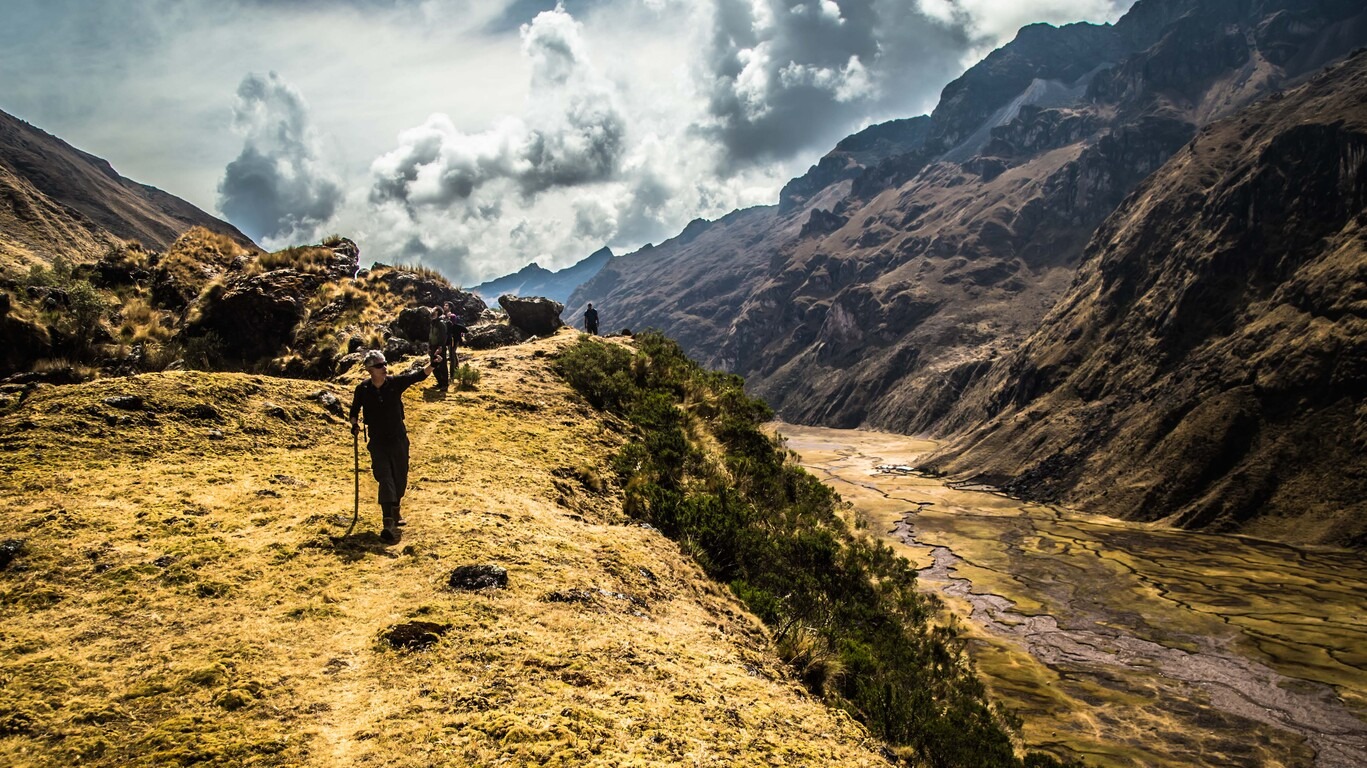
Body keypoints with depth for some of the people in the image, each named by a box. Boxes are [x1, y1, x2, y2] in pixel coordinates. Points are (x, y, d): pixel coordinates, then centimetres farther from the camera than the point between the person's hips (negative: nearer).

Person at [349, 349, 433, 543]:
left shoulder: (395, 382, -8)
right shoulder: (363, 389, -7)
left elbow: (418, 375, -19)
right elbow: (355, 410, 9)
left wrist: (433, 363, -36)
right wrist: (354, 424, -10)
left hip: (398, 439, 2)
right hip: (377, 442, -2)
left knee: (400, 478, 13)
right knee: (385, 480, -11)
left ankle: (395, 510, 39)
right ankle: (389, 524, -16)